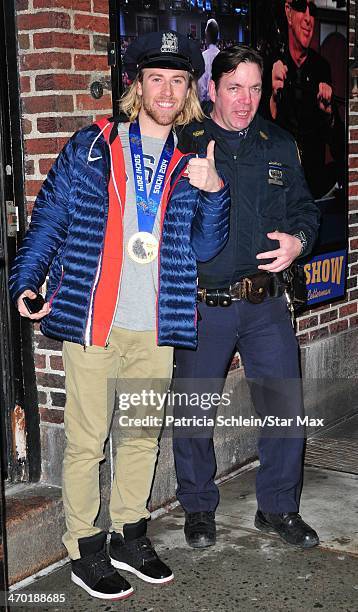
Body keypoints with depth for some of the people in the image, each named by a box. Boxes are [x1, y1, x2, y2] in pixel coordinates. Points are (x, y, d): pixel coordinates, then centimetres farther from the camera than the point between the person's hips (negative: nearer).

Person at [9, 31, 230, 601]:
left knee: (143, 435, 14)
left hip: (156, 328, 4)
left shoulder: (189, 165, 10)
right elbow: (49, 217, 3)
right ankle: (85, 551, 17)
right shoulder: (90, 147, 2)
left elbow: (203, 248, 6)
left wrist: (213, 192, -9)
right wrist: (26, 281, -6)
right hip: (93, 321, -3)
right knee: (87, 440, 1)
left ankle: (129, 536, 31)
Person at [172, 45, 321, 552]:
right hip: (201, 305, -3)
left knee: (286, 409, 5)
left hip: (266, 304, 3)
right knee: (193, 413, 6)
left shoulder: (280, 146, 10)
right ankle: (198, 509, 28)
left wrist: (298, 240, -6)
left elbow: (305, 208, 17)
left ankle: (278, 508, 25)